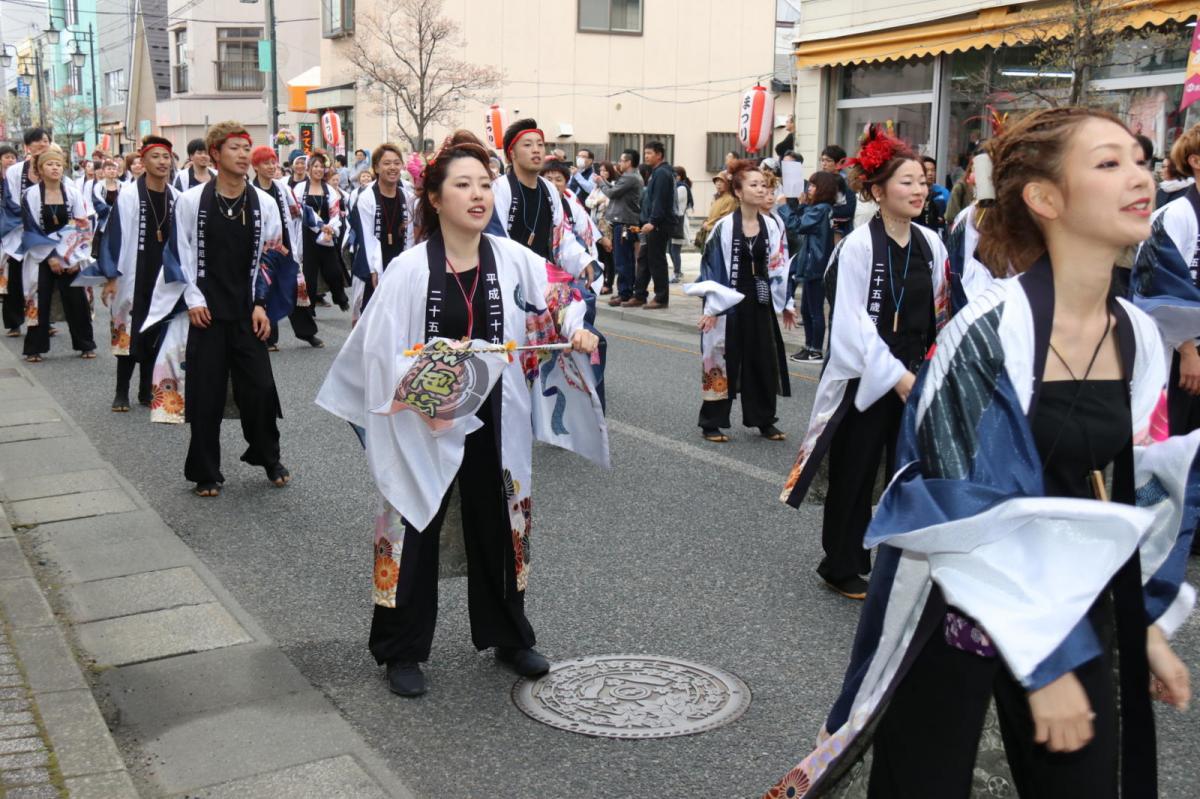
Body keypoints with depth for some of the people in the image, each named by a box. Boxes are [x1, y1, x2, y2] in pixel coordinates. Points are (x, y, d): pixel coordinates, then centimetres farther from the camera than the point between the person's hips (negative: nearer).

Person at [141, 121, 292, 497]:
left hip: (246, 312, 1)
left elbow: (269, 255, 6)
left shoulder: (264, 203, 2)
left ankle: (267, 457, 23)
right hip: (205, 312, -1)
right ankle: (206, 472, 16)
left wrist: (260, 304, 0)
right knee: (205, 393, 3)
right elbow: (179, 254, 2)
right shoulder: (190, 201, -3)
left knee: (260, 387, 0)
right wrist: (193, 300, -4)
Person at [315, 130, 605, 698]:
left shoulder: (514, 261, -3)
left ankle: (509, 637, 35)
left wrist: (577, 331, -16)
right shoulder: (410, 269, -11)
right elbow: (381, 351, -10)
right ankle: (402, 652, 23)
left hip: (494, 422, 3)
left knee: (498, 527, 16)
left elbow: (563, 301, 4)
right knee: (415, 530, 6)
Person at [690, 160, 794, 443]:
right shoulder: (724, 226, -10)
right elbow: (712, 268, -9)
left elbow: (779, 267, 8)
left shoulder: (773, 226, 2)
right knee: (722, 359, 2)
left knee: (763, 360, 9)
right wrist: (711, 307, -13)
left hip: (760, 302, 4)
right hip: (728, 301, -4)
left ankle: (764, 420, 23)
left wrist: (786, 303, 10)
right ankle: (711, 422, 12)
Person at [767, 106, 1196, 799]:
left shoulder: (1140, 340, 0)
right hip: (957, 610, -6)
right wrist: (1044, 659, -20)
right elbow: (981, 517, -22)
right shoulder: (990, 336, -21)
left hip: (1081, 606, 6)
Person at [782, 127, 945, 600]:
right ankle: (841, 567, 22)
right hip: (866, 378, -5)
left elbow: (939, 314, 13)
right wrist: (896, 376, -17)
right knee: (854, 476, 6)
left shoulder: (930, 245, 4)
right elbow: (852, 323, -16)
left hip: (915, 379, 5)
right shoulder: (859, 246, -14)